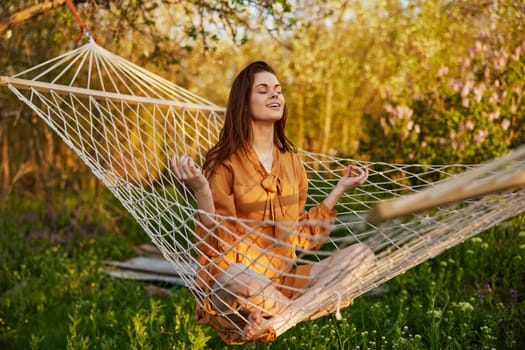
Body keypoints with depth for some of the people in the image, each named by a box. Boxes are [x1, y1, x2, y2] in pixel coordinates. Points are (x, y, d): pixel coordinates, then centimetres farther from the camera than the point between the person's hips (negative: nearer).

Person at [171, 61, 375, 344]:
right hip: (234, 282, -6)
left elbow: (299, 235, 12)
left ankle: (271, 319, -25)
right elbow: (217, 240, -12)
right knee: (238, 276, -42)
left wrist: (341, 188, 12)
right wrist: (201, 191, -26)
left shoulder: (291, 161, 11)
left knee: (362, 255, -13)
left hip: (284, 280, 7)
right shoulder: (224, 162, -7)